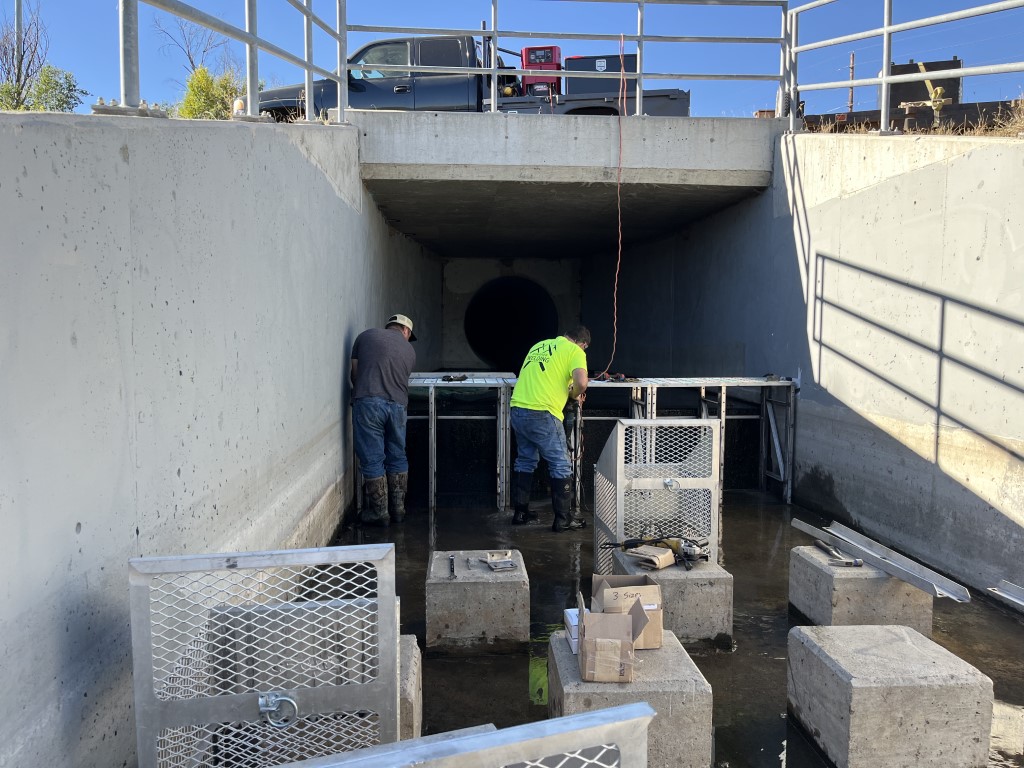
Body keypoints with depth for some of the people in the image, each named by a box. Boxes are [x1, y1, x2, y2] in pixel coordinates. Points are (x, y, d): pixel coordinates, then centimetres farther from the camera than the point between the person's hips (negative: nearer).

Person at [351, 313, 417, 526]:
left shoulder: (366, 336, 14)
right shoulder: (409, 350, 19)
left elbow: (354, 373, 15)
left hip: (367, 402, -2)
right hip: (397, 405, 3)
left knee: (372, 460, 4)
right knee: (397, 458, 16)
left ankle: (379, 513, 11)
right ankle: (398, 509, 23)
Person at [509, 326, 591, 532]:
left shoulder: (539, 345, 22)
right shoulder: (575, 351, 1)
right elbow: (581, 381, -16)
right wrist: (574, 394, 6)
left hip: (517, 410, 7)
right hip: (541, 414, -7)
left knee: (525, 460, 21)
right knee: (561, 466, 4)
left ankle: (520, 512, 26)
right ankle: (562, 519, 8)